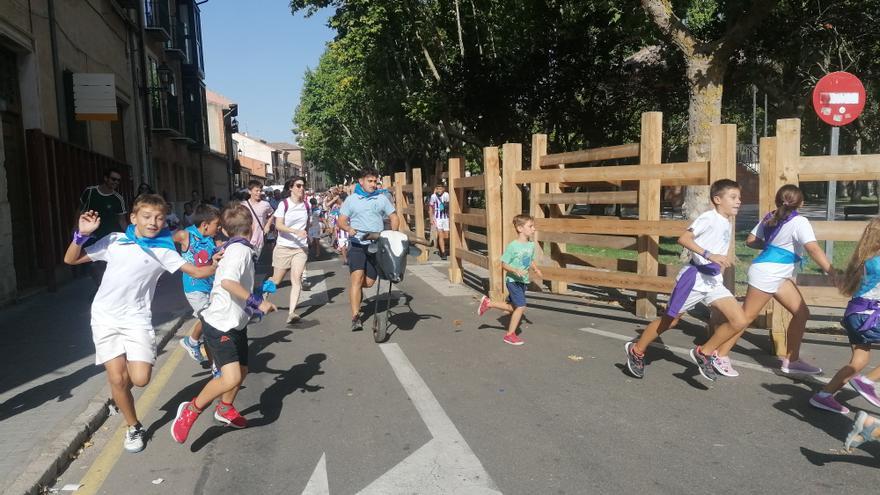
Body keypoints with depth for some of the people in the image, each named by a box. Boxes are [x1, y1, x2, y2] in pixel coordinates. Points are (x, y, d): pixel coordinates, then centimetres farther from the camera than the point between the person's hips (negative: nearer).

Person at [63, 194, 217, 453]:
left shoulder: (163, 250, -1)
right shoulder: (114, 241, 2)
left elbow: (196, 271, -2)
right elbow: (71, 260, 8)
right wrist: (82, 234, -8)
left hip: (137, 319, 0)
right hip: (105, 317, 1)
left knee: (140, 380, -11)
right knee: (117, 378, -7)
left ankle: (118, 393, 28)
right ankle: (134, 428, 17)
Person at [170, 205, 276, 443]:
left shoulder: (234, 249, 11)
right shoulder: (241, 249, -18)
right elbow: (228, 282, -34)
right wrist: (257, 302, -30)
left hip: (235, 322, 10)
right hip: (220, 324, -10)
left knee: (242, 371, 19)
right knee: (231, 378, -20)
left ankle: (225, 409, 42)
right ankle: (191, 410, 0)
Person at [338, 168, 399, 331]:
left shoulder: (382, 198, 10)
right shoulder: (351, 199, 7)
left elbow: (394, 217, 12)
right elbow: (341, 221, 5)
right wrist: (348, 229, -17)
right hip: (357, 244, -2)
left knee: (369, 281, 3)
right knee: (357, 278, -15)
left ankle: (357, 289, 40)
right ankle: (355, 317, -14)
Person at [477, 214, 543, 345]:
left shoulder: (531, 245, 3)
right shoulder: (512, 246, -17)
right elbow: (504, 264, -13)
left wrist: (536, 269, -2)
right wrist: (515, 271, -28)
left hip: (523, 281, 8)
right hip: (513, 280, -8)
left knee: (512, 308, 16)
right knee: (521, 306, -12)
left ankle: (487, 303, 36)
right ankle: (510, 334, 4)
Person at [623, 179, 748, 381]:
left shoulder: (727, 223, 14)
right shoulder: (709, 217, -12)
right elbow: (683, 238, -25)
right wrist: (709, 255, -32)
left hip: (714, 282, 8)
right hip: (694, 277, -7)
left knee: (740, 321, -6)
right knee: (669, 321, 4)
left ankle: (704, 353, 10)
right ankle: (636, 350, 23)